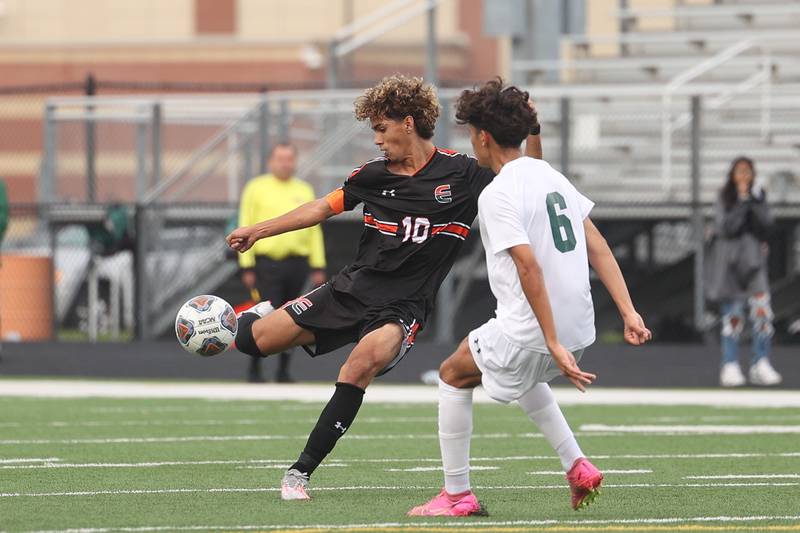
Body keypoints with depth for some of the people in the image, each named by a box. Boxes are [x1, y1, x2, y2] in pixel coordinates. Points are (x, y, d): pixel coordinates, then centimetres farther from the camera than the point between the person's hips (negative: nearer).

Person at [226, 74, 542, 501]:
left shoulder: (460, 174, -5)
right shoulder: (373, 176, 5)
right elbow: (322, 208, 18)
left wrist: (532, 132, -20)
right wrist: (258, 231, 19)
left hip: (402, 306, -4)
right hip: (353, 286, 4)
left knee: (366, 359, -35)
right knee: (256, 340, -7)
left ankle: (302, 470, -26)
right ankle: (259, 316, 35)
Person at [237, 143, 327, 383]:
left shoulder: (304, 191, 14)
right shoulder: (256, 188, 3)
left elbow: (314, 231, 13)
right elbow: (245, 229, 0)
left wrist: (318, 267, 6)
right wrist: (247, 267, -7)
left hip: (297, 263, 4)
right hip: (267, 262, -4)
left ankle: (283, 370, 13)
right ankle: (254, 369, 0)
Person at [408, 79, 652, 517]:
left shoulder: (498, 194, -15)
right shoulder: (550, 175, 12)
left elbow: (530, 268, -23)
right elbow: (598, 248, 10)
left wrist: (554, 345, -25)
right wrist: (628, 312, 8)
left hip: (529, 330, -8)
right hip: (578, 325, 8)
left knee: (454, 374, 15)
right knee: (522, 374, 36)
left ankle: (457, 494, 14)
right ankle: (577, 466, 23)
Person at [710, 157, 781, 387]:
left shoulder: (758, 197, 10)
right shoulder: (725, 199, 2)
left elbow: (767, 223, -3)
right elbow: (726, 227, -11)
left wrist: (754, 201, -11)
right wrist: (742, 201, -12)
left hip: (754, 259, 2)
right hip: (730, 262, -2)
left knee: (762, 310, -11)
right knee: (732, 315, 0)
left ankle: (760, 364, -6)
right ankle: (730, 366, 7)